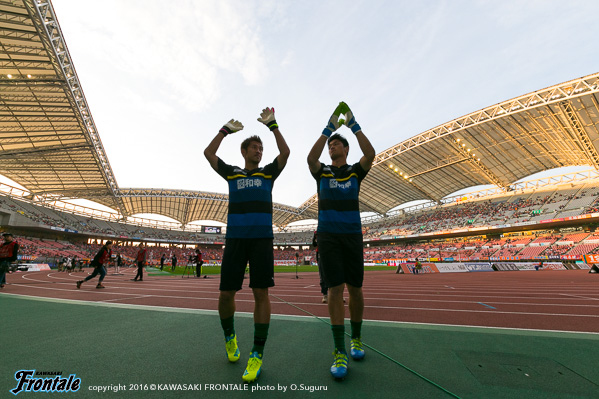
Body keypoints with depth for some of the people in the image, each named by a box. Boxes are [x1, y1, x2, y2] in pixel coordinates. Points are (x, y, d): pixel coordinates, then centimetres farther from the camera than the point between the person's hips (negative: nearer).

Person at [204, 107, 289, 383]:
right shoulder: (231, 173, 16)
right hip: (235, 238, 1)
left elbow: (285, 152, 4)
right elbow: (208, 153, 9)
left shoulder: (268, 172, 15)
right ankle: (229, 335, 32)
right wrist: (226, 129, 11)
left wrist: (272, 125, 5)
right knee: (226, 293, 2)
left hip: (262, 238, 0)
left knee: (261, 292, -4)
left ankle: (257, 354, 10)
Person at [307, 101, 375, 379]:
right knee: (335, 289, -6)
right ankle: (340, 351, 4)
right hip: (328, 236, -1)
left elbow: (370, 154, -10)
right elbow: (310, 158, -13)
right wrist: (328, 128, -10)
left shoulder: (355, 171, 8)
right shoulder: (322, 172, 8)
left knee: (355, 288, 8)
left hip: (352, 235, 1)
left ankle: (356, 338, 29)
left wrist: (353, 125, -8)